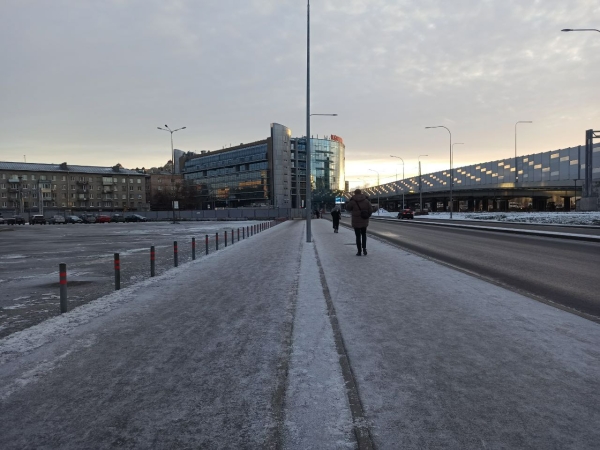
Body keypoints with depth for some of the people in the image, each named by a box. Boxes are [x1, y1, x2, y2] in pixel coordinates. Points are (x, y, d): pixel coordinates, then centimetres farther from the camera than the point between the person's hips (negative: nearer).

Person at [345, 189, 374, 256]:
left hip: (356, 222, -2)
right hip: (364, 221, 2)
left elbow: (348, 208, 1)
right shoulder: (366, 200, -3)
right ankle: (364, 248, 3)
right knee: (364, 235, 20)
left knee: (358, 236, 7)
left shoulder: (353, 201, -11)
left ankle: (359, 251, 7)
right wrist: (367, 216, 11)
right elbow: (371, 209, -3)